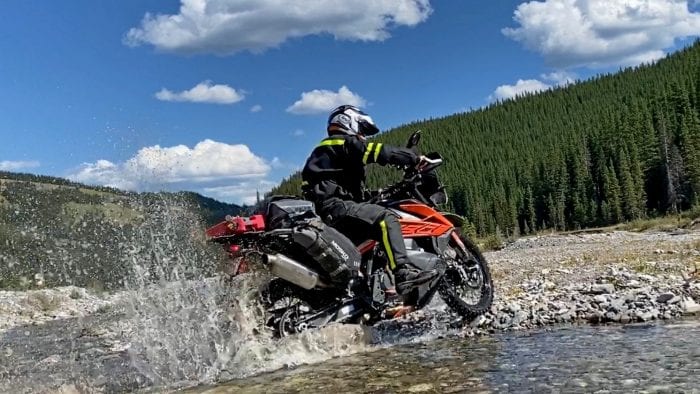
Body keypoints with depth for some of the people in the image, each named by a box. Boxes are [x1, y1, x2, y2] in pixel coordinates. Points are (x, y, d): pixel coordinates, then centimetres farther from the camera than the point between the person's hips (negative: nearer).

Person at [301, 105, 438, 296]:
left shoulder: (324, 149, 30)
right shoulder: (346, 144, 1)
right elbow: (382, 152, -10)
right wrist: (417, 158, -4)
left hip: (323, 213, 11)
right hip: (335, 206, -11)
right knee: (386, 218, -22)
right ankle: (404, 273, -36)